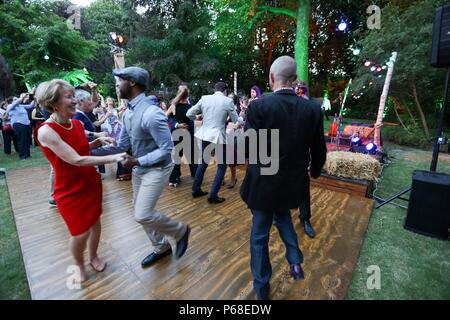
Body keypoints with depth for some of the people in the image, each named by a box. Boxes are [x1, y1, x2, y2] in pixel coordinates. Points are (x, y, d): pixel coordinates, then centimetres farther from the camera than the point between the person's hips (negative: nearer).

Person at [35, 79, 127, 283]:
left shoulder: (77, 124, -2)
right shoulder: (46, 131, -23)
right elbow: (76, 160, -28)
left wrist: (99, 141, -2)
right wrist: (112, 158, -30)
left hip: (91, 183, 6)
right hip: (70, 190, -6)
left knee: (95, 222, 17)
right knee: (81, 233, 5)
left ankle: (93, 256, 43)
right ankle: (78, 264, 37)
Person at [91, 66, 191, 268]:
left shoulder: (151, 113, -25)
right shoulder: (128, 113, 5)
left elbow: (167, 149, -24)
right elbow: (121, 145, 9)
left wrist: (137, 161, -23)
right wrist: (92, 151, 1)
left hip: (157, 169, -9)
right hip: (139, 168, 9)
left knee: (143, 215, -13)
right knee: (140, 212, 15)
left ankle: (180, 231, 14)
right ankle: (161, 248, 36)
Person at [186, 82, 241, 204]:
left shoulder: (204, 98, 3)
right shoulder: (228, 101, -6)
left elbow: (189, 114, 4)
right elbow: (236, 121, 1)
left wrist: (198, 118, 24)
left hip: (205, 135, 5)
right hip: (219, 136, -5)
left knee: (203, 162, 21)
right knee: (222, 166, 9)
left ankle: (196, 190, 29)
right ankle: (213, 195, 6)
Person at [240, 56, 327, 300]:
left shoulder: (258, 106, -17)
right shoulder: (312, 110, -4)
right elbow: (319, 151, 4)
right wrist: (315, 171, 24)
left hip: (264, 182, -3)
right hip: (294, 182, 4)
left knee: (259, 234, 17)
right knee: (282, 215, 35)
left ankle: (262, 288, 35)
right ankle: (295, 260, 27)